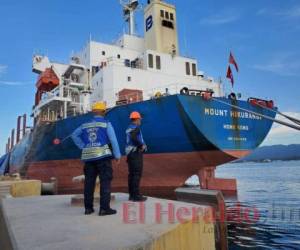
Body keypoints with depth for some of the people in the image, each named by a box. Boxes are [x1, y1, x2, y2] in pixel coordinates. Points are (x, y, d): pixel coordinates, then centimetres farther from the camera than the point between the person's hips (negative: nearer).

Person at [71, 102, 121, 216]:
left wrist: (83, 147, 9)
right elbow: (113, 140, -7)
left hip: (88, 157, 5)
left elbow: (74, 135, 10)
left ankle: (88, 207, 14)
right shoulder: (106, 124, -1)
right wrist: (117, 155, -3)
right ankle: (104, 208, -5)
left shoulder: (85, 125, 13)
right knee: (105, 182, -2)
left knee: (89, 182, 9)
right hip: (103, 156, -5)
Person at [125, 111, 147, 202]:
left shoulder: (129, 128, 16)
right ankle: (136, 195, -4)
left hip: (129, 153, 9)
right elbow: (133, 137, -29)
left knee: (131, 174, 11)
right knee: (137, 174, -6)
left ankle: (131, 195, 17)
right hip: (136, 153, -9)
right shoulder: (136, 127, -11)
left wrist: (142, 144, 14)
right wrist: (141, 145, -19)